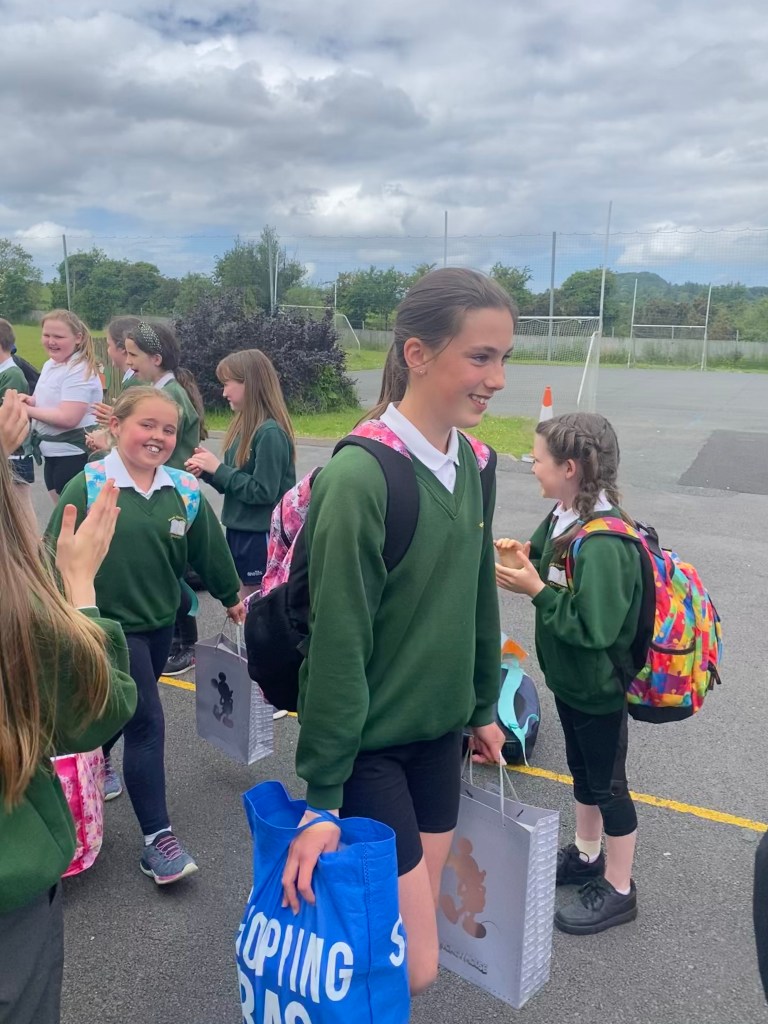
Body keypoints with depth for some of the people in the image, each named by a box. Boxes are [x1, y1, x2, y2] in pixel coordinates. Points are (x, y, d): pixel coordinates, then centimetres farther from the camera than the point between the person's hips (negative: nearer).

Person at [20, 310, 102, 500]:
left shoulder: (80, 370, -20)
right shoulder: (50, 364, 10)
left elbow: (68, 418, -27)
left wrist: (27, 410, -16)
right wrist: (30, 400, -1)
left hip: (74, 454, -10)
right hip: (52, 452, 10)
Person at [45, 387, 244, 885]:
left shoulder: (185, 491, -4)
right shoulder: (86, 486, -16)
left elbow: (210, 550, 9)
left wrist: (231, 597, 19)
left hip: (160, 622, 5)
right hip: (109, 625, -5)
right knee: (147, 723, -8)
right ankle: (158, 838, 3)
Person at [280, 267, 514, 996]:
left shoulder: (467, 464, 0)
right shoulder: (359, 478, -24)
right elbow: (337, 646, -21)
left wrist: (483, 707, 17)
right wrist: (322, 796, -15)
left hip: (439, 735, 7)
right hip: (369, 746, -7)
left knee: (413, 924, 19)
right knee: (414, 965, 3)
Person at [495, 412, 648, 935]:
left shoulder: (604, 544, -31)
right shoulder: (566, 517, -4)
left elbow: (593, 627, -32)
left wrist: (536, 590, -27)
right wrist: (525, 558, -9)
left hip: (598, 688, -9)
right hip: (571, 677, 9)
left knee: (607, 784, 10)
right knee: (583, 771, 25)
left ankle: (618, 890, 31)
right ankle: (586, 856, 47)